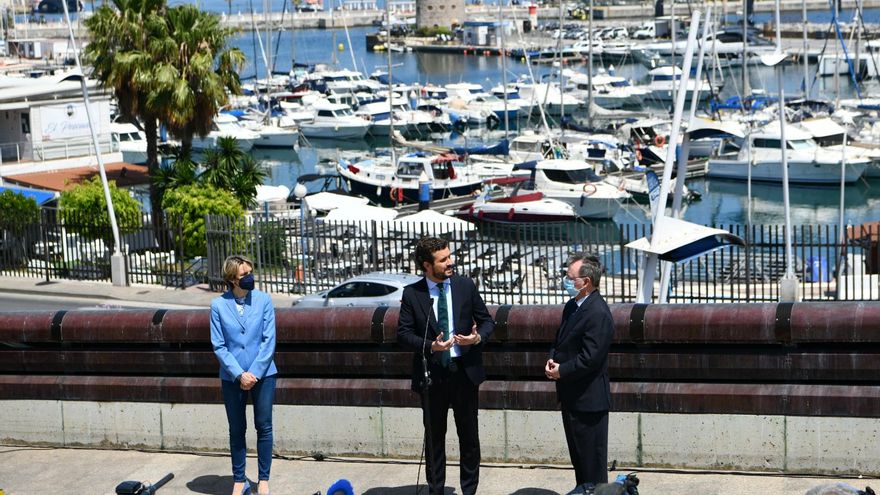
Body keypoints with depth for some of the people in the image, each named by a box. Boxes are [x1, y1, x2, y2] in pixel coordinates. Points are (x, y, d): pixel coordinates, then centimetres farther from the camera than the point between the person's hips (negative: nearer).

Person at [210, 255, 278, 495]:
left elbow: (269, 340, -5)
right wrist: (240, 374, -13)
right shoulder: (218, 305, -5)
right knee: (236, 430, 10)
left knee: (264, 426, 3)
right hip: (232, 377, 0)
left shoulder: (263, 300, -5)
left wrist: (254, 373, -12)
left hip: (263, 374, 0)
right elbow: (219, 345, -5)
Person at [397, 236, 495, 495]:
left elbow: (487, 320, 7)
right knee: (434, 437, 9)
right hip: (431, 374, -1)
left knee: (469, 435, 9)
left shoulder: (466, 285, 0)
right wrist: (430, 346, -20)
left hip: (465, 370, 1)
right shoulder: (412, 294, -5)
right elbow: (403, 333, -5)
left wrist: (479, 337, -15)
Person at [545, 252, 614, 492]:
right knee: (578, 455, 20)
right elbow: (560, 341, 20)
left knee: (592, 458, 1)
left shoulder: (598, 313, -21)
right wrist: (552, 360, -1)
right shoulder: (572, 306, 10)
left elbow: (590, 358, -24)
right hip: (571, 396, 10)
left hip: (588, 398, -10)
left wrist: (561, 371, -14)